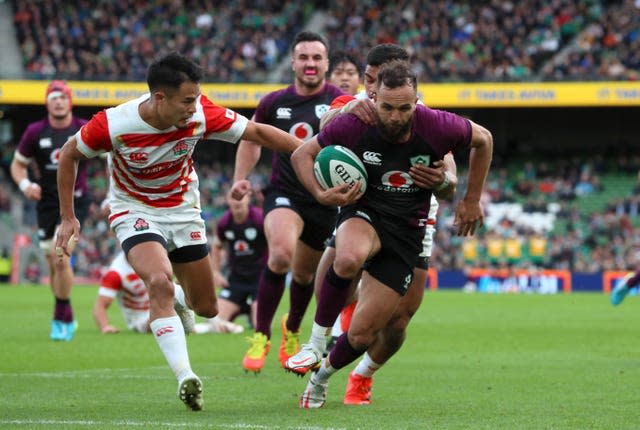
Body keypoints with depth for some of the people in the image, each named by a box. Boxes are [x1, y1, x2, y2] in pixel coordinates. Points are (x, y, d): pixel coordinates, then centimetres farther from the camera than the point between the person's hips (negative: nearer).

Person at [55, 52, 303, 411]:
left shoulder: (200, 114, -22)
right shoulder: (112, 125, -27)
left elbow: (257, 132, -13)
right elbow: (70, 155, -9)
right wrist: (67, 217, -8)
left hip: (183, 211, 4)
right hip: (135, 212, -4)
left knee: (207, 309, 8)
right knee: (160, 283, -32)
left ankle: (177, 300, 45)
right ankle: (185, 377, -33)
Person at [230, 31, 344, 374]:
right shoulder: (274, 103, 0)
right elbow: (252, 137, 17)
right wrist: (241, 178, 6)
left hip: (325, 200, 1)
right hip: (285, 193, -1)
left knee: (304, 273, 14)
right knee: (281, 252, -29)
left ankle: (292, 332, 46)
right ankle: (261, 336, -16)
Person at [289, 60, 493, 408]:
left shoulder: (438, 127, -16)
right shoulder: (352, 126, -16)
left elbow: (483, 139, 6)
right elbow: (301, 154, -2)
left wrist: (472, 200, 10)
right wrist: (321, 194, -20)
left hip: (406, 231, 1)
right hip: (363, 213, -1)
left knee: (362, 334, -4)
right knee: (349, 260, -41)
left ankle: (323, 374, 30)